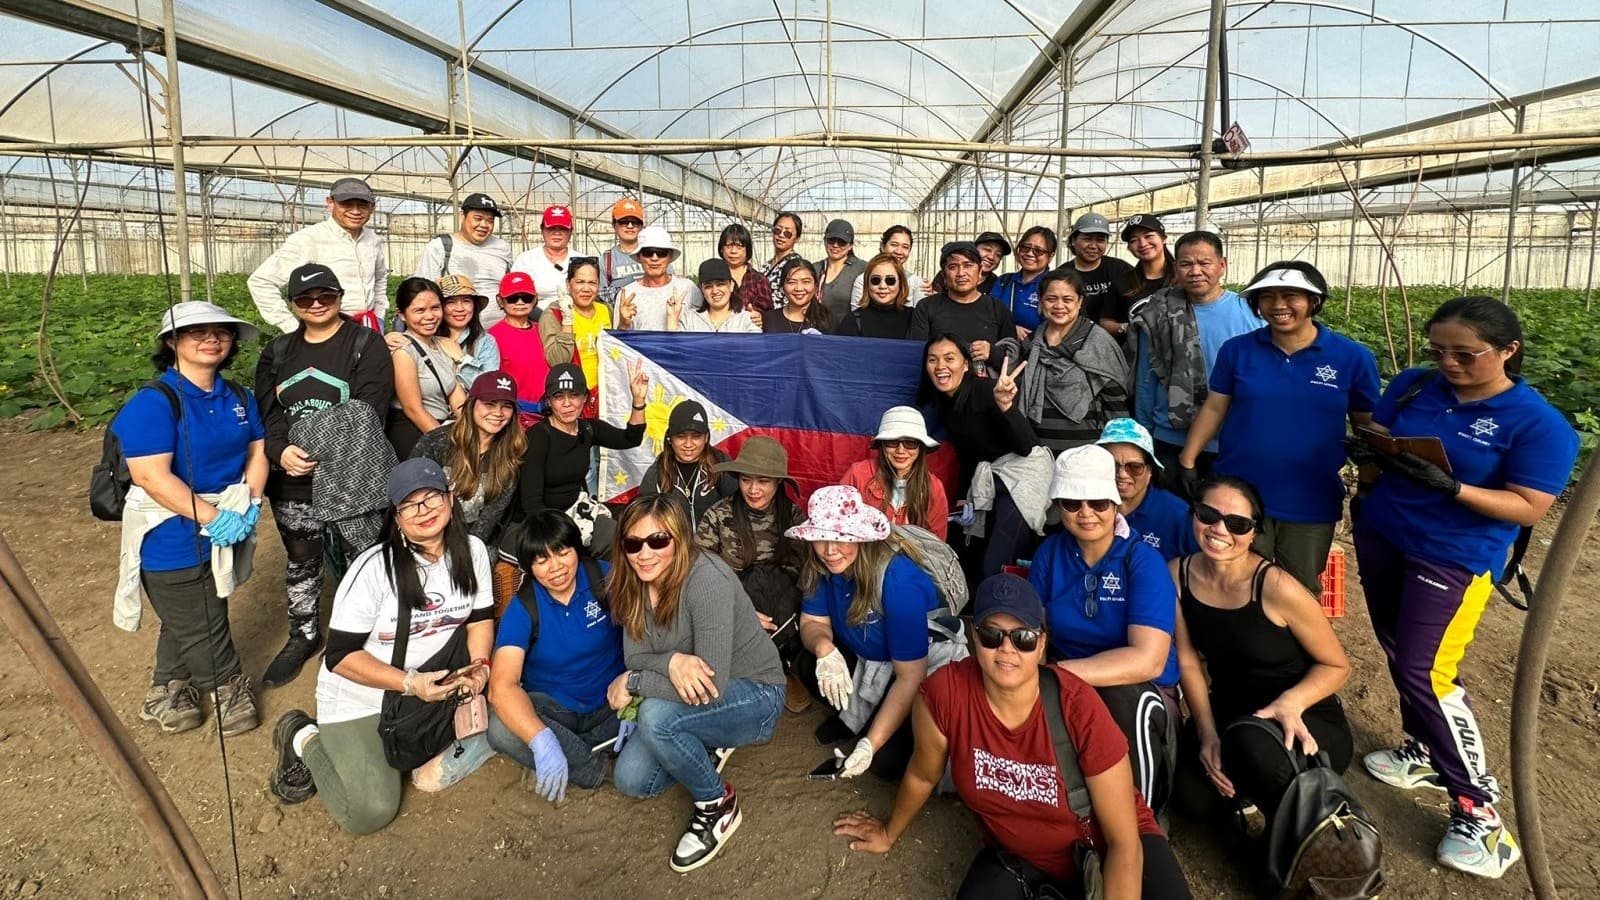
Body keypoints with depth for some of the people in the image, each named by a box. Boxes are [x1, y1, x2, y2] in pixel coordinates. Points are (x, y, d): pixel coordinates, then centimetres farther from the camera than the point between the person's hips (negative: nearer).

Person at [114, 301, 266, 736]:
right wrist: (212, 518, -27)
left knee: (185, 620, 25)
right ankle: (230, 688, 32)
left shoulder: (238, 398, 3)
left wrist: (251, 505, -9)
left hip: (225, 532, 7)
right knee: (200, 626, 11)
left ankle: (167, 691, 44)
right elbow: (150, 475, -27)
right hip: (174, 540, -7)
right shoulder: (152, 403, -21)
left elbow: (257, 451, 7)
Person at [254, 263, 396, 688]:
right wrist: (280, 450, -15)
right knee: (300, 560, 17)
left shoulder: (366, 345, -3)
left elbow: (366, 410, -14)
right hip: (292, 481, 5)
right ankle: (303, 635, 36)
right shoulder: (277, 353, 14)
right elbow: (266, 411, 5)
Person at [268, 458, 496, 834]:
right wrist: (409, 683, -28)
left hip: (434, 684, 6)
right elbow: (340, 656, -18)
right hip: (359, 699, -5)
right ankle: (304, 739, 12)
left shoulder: (472, 551, -7)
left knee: (495, 728, -14)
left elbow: (481, 618, 6)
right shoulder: (373, 569, -22)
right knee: (370, 813, -15)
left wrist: (479, 664, -14)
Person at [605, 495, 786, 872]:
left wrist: (631, 682, -22)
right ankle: (709, 748, 21)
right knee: (631, 780, -5)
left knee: (655, 716, -31)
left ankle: (719, 805, -6)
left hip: (752, 696, -7)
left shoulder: (707, 580, -30)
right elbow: (635, 656, -8)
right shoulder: (636, 584, -7)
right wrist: (671, 662, -31)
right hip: (693, 701, 7)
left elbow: (711, 687, -32)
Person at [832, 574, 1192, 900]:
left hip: (1104, 848, -1)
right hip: (1017, 856, 2)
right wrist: (891, 833, 16)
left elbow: (1124, 842, -20)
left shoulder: (1079, 708, -28)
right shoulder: (943, 693, -23)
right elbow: (923, 775, 0)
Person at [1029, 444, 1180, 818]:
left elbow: (1148, 660, -25)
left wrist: (1057, 672, -32)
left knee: (1127, 700, -37)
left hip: (1140, 694, -3)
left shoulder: (1144, 561, -13)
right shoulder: (1050, 552, 0)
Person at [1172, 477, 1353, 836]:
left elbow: (1336, 666, -9)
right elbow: (1188, 661, -1)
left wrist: (1291, 702, -28)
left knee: (1250, 740, -38)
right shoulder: (1178, 575, -9)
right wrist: (1207, 732, -13)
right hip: (1229, 710, 4)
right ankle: (1250, 781, 16)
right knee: (1193, 798, -19)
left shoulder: (1276, 587, -22)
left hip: (1307, 720, -4)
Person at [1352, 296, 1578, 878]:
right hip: (1380, 537, 6)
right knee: (1398, 655, 13)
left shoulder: (1538, 424, -12)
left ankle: (1479, 808, 4)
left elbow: (1529, 507, -15)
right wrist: (1373, 453, -16)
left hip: (1455, 559, -6)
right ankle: (1425, 751, 32)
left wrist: (1449, 486, -29)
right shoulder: (1412, 386, 2)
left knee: (1427, 673, -9)